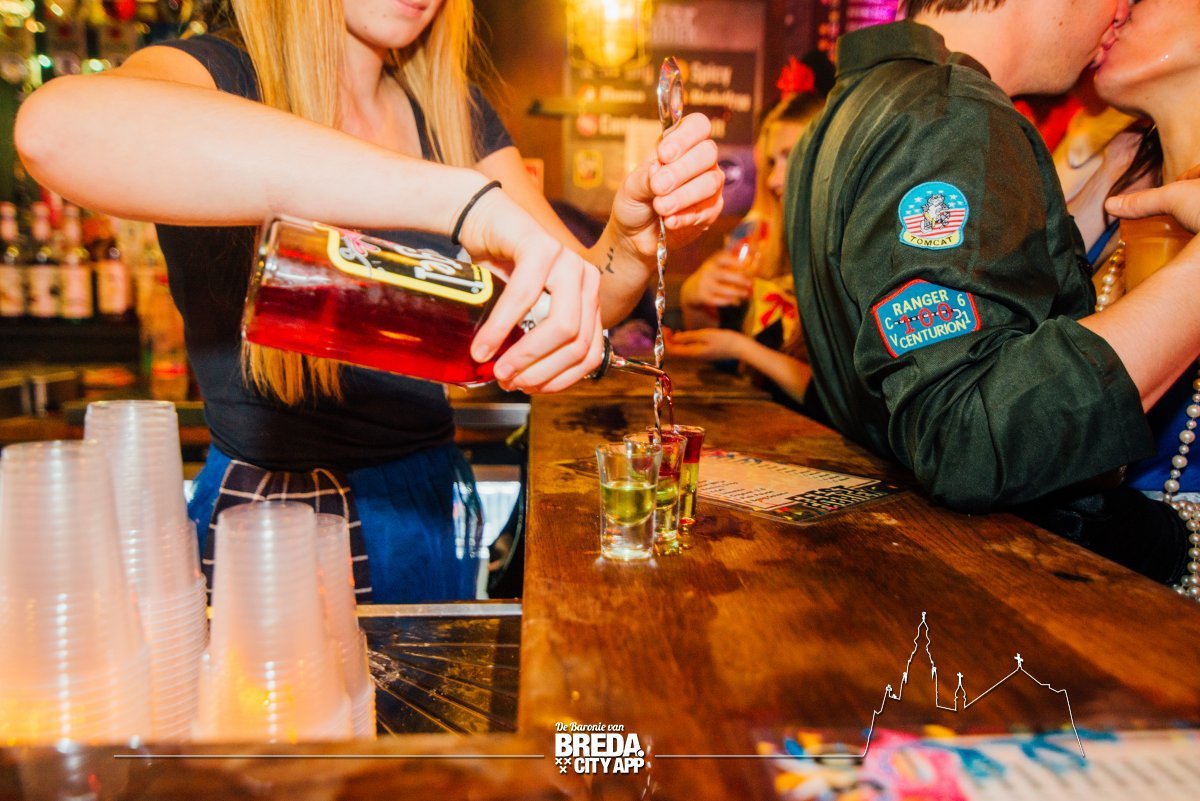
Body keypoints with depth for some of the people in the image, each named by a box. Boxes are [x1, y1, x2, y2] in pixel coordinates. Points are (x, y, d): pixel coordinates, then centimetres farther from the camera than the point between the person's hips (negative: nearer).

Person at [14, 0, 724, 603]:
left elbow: (581, 290, 1)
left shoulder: (453, 111, 4)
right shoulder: (220, 75, -12)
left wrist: (639, 235, -23)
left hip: (433, 509, 6)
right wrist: (462, 198, -45)